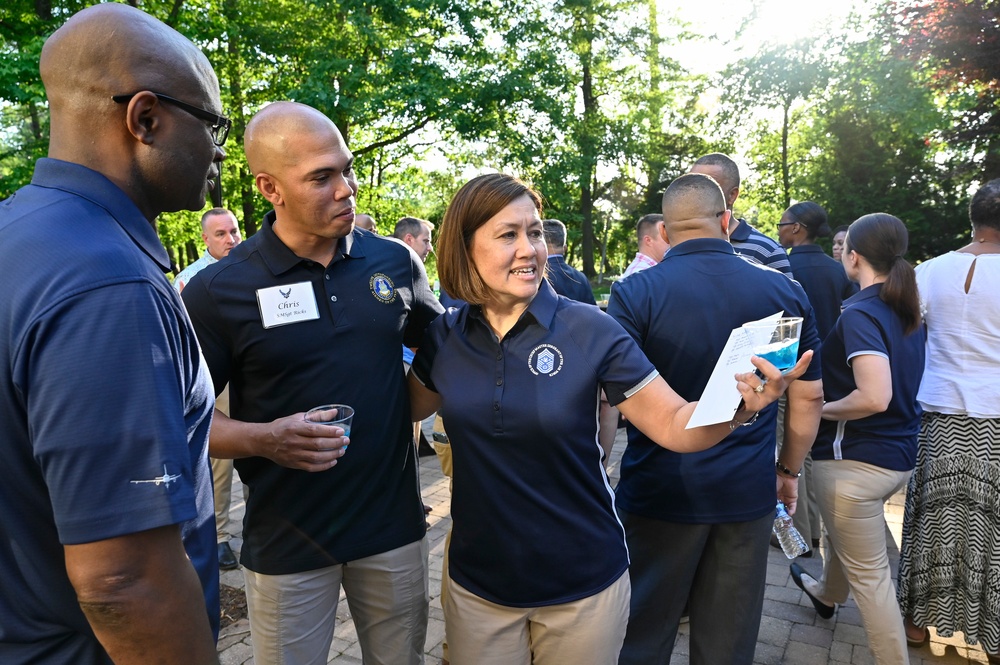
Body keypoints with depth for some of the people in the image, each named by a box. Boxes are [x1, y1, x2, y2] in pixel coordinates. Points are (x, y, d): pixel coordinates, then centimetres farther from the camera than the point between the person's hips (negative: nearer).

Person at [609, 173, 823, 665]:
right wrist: (789, 469, 18)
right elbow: (809, 397, 5)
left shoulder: (635, 293, -13)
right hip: (748, 494, 4)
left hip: (659, 492, -3)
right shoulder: (786, 293, 0)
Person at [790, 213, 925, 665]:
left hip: (857, 459, -10)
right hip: (900, 454, 10)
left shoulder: (859, 313, -21)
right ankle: (827, 594, 57)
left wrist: (819, 408, -16)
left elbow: (874, 398, -32)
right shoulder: (907, 311, 5)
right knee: (843, 530, 33)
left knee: (869, 574, 6)